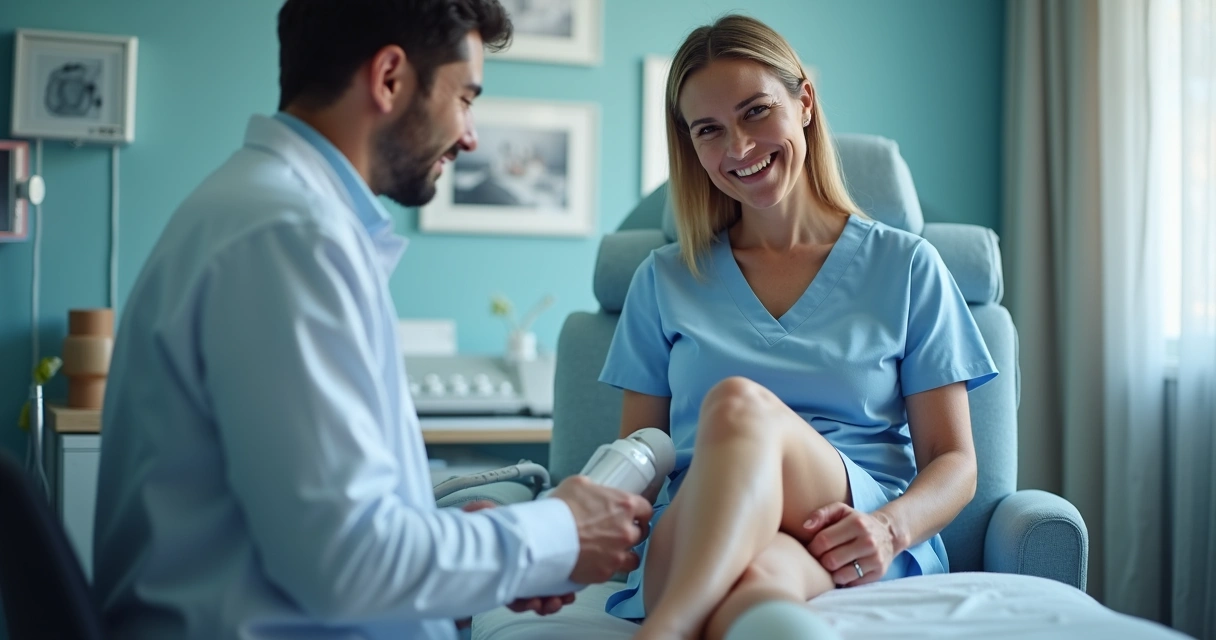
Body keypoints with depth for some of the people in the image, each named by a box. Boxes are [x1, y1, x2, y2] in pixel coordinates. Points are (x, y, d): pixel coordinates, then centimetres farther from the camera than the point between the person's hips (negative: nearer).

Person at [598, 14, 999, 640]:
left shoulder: (906, 267, 13)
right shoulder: (664, 281, 19)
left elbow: (954, 463, 10)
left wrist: (890, 528, -14)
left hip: (853, 557, 1)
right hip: (694, 547, 0)